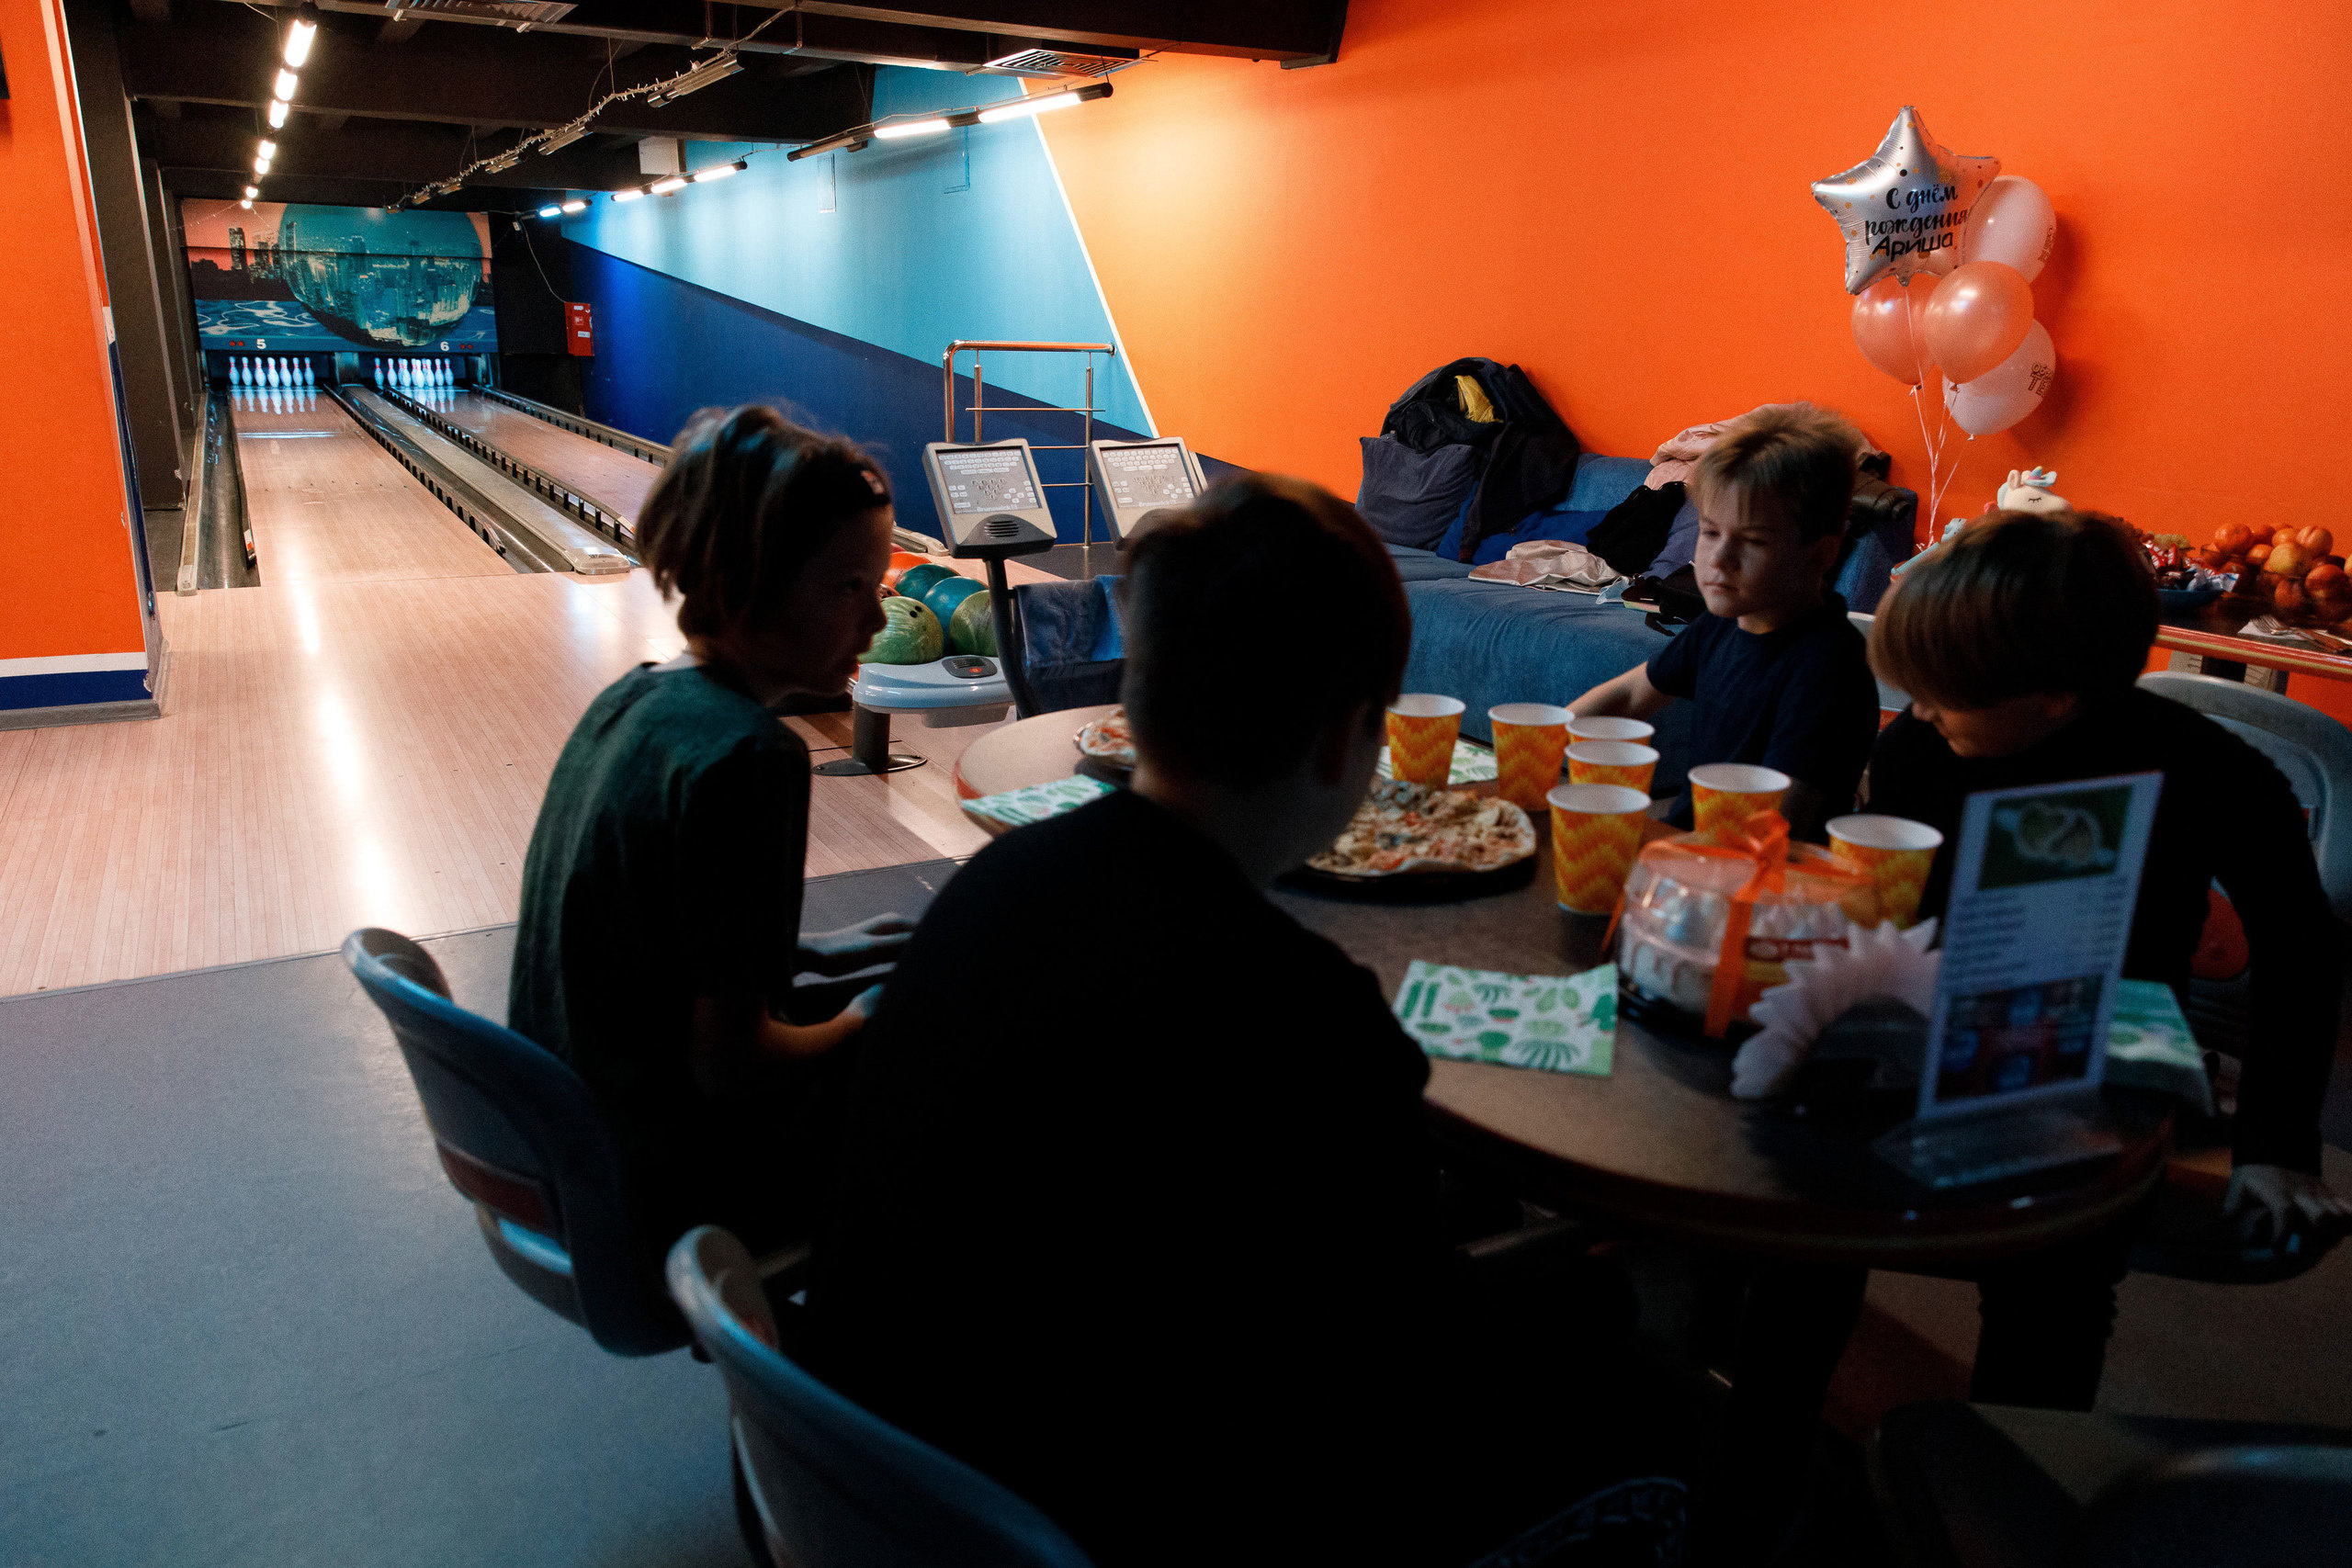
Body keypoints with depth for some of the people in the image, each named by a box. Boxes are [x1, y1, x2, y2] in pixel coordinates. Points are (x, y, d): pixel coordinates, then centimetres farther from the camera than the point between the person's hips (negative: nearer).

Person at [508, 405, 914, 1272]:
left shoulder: (627, 700, -2)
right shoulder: (748, 759, -29)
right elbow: (731, 1065, -27)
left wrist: (807, 953, 8)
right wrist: (855, 1025, -9)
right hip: (674, 1197, -8)